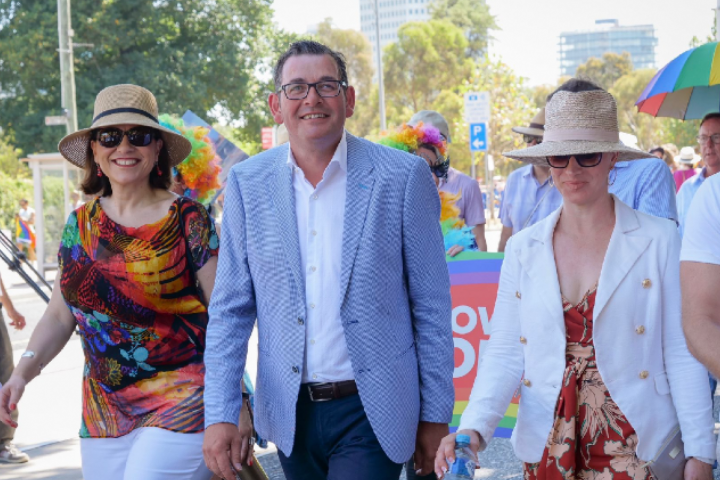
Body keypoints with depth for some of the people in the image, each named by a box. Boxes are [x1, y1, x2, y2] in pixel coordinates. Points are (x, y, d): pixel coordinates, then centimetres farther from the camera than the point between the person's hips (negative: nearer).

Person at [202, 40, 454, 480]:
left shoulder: (404, 176, -5)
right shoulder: (247, 183, 3)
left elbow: (431, 306, -2)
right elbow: (231, 309, 5)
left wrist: (435, 417, -2)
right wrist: (220, 414, -3)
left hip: (371, 414, -3)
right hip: (290, 412, 3)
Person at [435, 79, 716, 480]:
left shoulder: (659, 241, -4)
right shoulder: (524, 249, 5)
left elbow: (683, 354, -3)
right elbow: (505, 353, 3)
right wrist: (474, 428, -12)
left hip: (635, 446, -2)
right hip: (548, 448, 3)